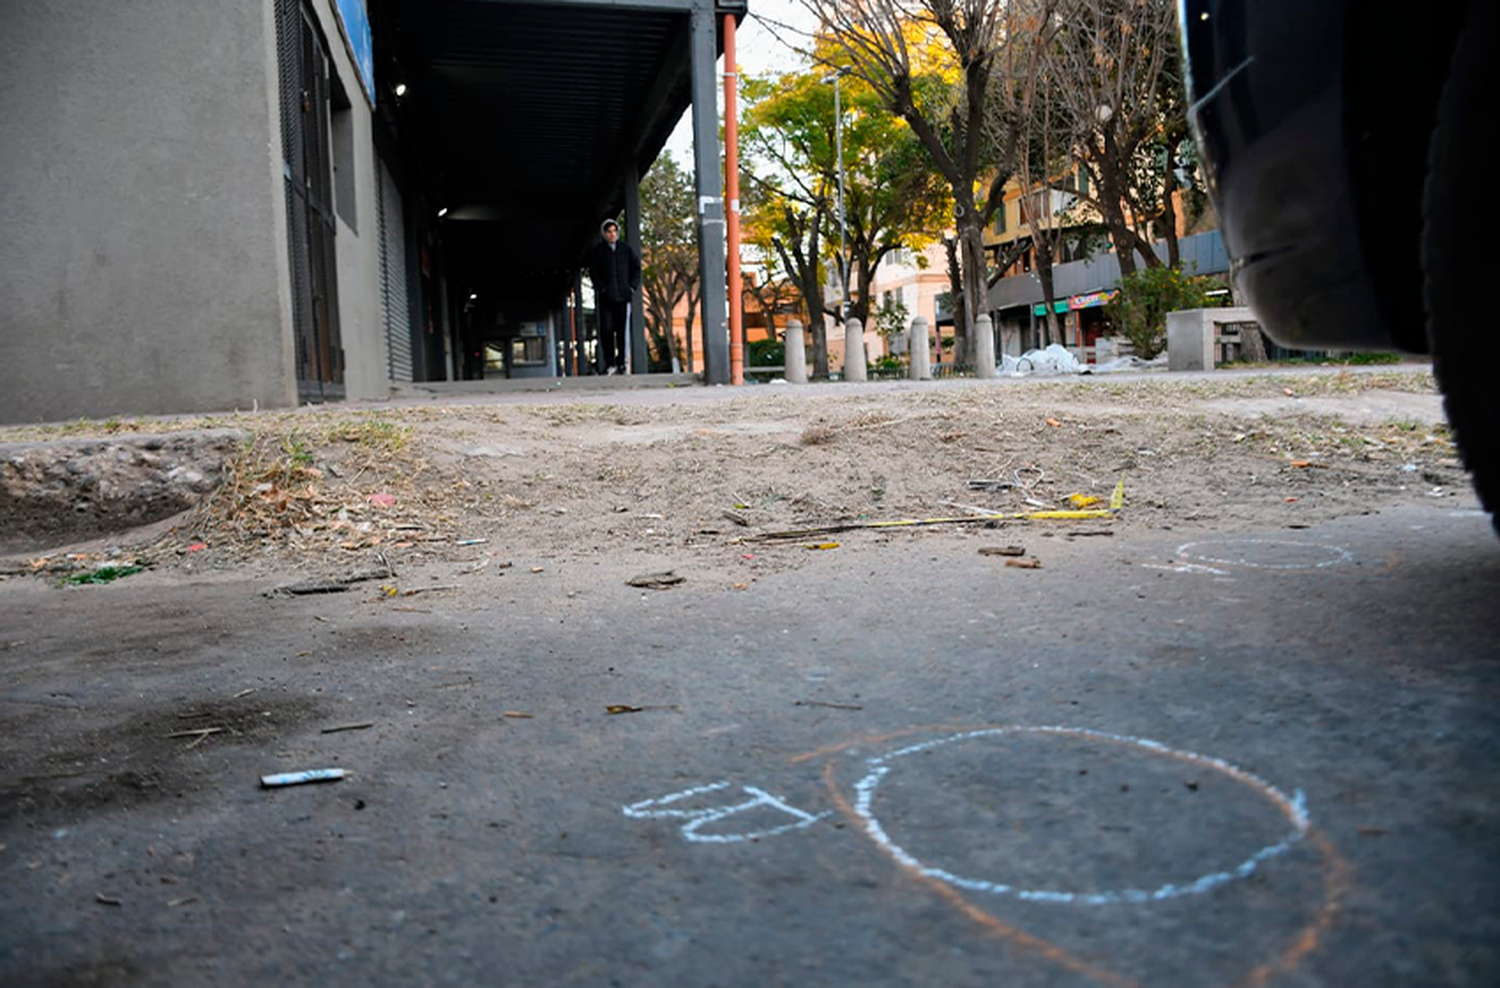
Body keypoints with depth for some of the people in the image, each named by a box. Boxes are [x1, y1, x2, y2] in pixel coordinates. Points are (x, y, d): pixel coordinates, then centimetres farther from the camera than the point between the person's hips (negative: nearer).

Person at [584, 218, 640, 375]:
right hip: (606, 297, -1)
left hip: (624, 296, 1)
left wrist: (632, 288, 1)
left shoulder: (627, 249, 11)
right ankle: (610, 363, -3)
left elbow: (636, 268, 12)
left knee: (623, 330, 1)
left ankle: (621, 363, 6)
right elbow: (593, 272, 3)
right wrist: (603, 289, -7)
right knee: (606, 329, -9)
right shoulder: (596, 251, 7)